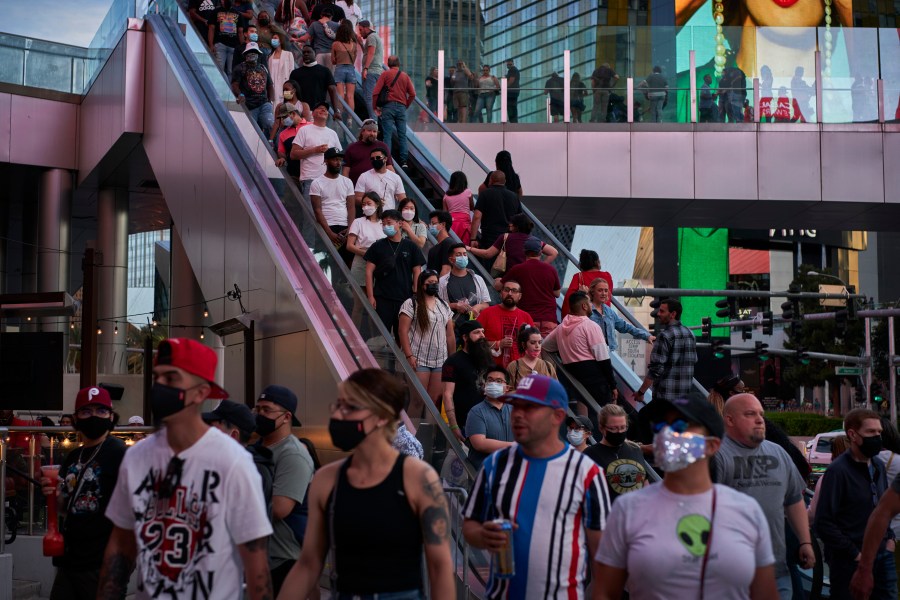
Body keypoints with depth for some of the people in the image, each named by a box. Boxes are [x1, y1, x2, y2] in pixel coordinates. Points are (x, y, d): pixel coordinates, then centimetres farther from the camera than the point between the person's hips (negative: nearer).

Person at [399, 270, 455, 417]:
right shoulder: (411, 304, -1)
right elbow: (403, 331, -7)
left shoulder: (444, 306, 16)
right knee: (418, 400, -7)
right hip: (418, 360, -5)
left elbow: (450, 334, 17)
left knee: (435, 400, 2)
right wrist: (409, 356, -15)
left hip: (440, 361, 5)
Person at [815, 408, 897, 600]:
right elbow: (824, 523, -17)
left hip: (882, 556, 7)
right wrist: (854, 554, -14)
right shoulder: (838, 471, -15)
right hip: (851, 562, -7)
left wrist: (889, 537, 9)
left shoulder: (878, 465, 9)